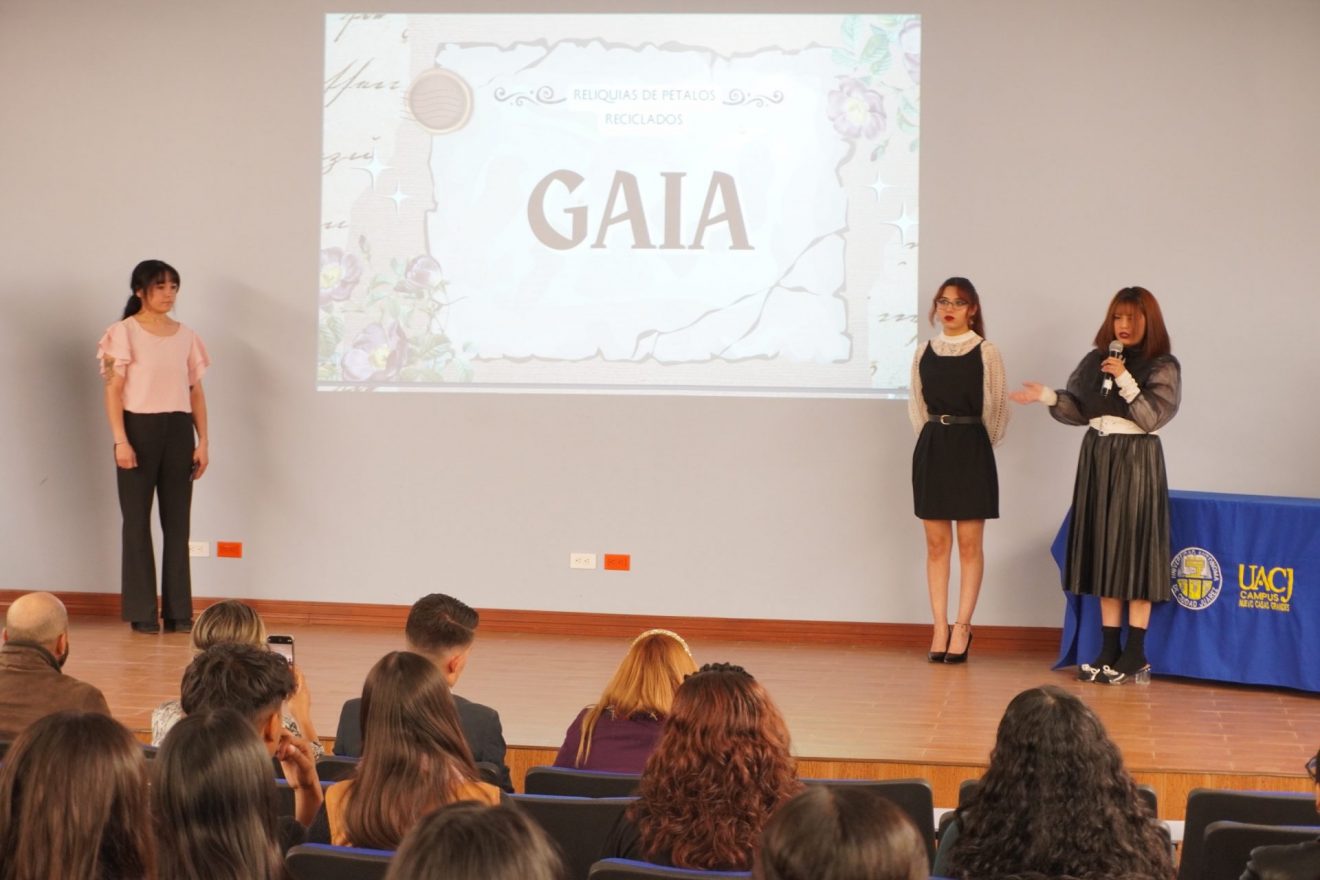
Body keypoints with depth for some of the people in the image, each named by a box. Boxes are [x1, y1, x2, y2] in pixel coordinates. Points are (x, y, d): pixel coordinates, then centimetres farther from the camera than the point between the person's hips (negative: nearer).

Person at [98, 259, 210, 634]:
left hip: (178, 431, 4)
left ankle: (178, 610, 9)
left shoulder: (186, 336, 11)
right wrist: (120, 440, -15)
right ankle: (142, 612, 5)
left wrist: (203, 441, 5)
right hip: (139, 428, -4)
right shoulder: (124, 333, -1)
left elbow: (196, 392, 12)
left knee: (177, 521, 5)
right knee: (138, 520, 1)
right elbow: (113, 390, -6)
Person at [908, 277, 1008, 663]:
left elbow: (994, 408, 0)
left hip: (971, 449, -4)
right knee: (936, 544, 4)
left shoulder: (986, 353, -4)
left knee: (970, 543, -1)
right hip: (931, 448, 4)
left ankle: (962, 628, 4)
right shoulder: (924, 353, 7)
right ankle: (940, 628, 7)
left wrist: (981, 446, 6)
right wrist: (932, 440, 10)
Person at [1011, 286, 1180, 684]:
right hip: (1097, 457, 5)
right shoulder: (1095, 361, 11)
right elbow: (1079, 410, 8)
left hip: (1137, 460, -5)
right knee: (1103, 550, 7)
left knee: (1134, 549, -5)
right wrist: (1048, 397, -8)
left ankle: (1135, 655, 0)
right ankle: (1109, 648, 13)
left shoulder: (1163, 367, -3)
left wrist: (1125, 380, -18)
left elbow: (1153, 416, -13)